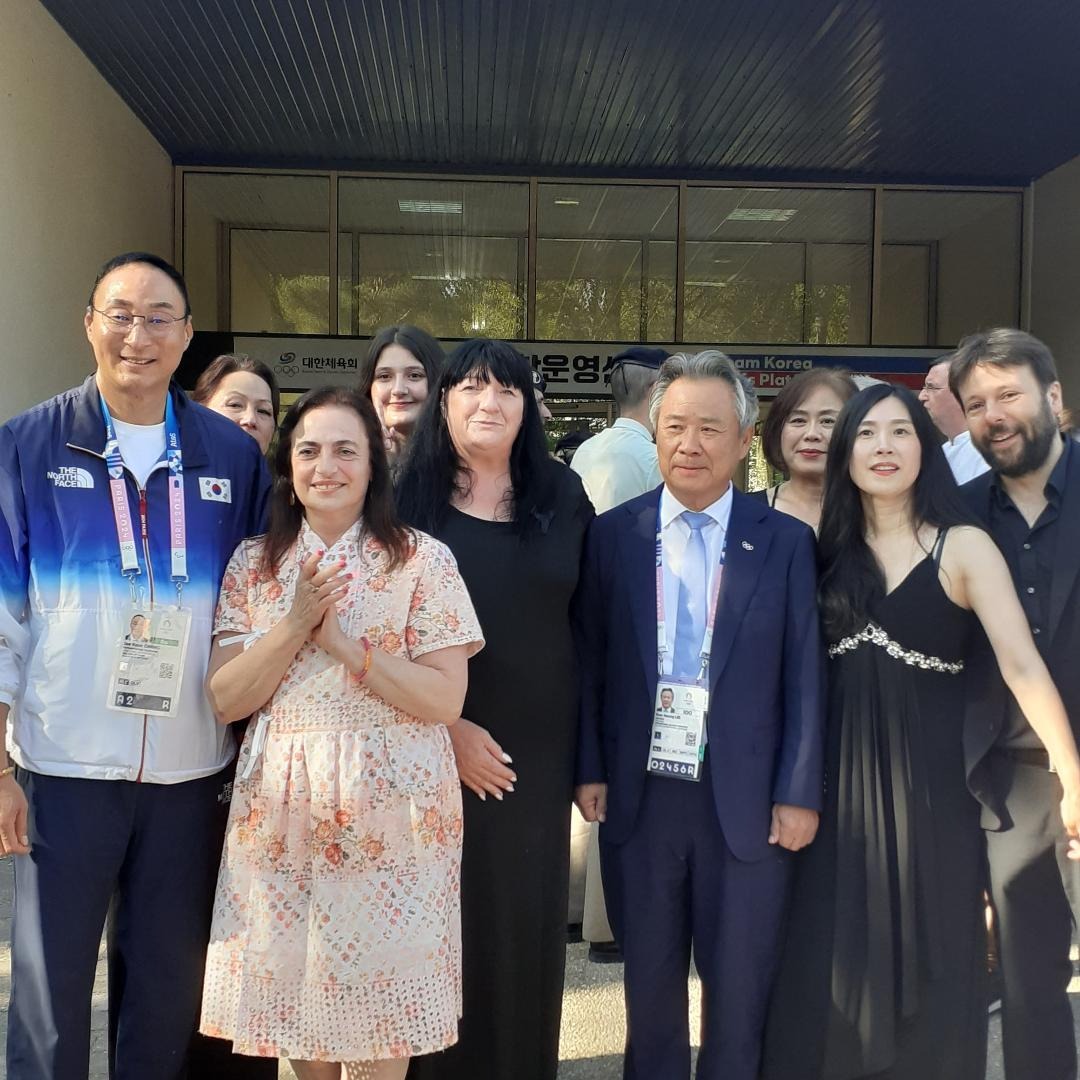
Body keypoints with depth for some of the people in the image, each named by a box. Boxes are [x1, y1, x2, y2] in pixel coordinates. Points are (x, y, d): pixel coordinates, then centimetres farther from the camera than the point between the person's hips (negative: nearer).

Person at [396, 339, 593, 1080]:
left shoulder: (562, 499, 6)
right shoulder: (408, 498, -1)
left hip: (537, 753, 2)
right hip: (432, 751, -2)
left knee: (526, 929, 9)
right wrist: (444, 727, -11)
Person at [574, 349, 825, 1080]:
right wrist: (589, 770, 0)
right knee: (650, 982, 17)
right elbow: (590, 662, 4)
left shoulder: (787, 541, -3)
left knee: (740, 988, 13)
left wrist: (798, 792, -6)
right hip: (639, 794, 1)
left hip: (748, 799, -1)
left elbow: (804, 676, -3)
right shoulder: (613, 534, 1)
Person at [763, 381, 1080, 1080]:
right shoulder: (830, 549, 4)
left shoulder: (963, 546, -7)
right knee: (836, 958, 11)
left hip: (930, 778, -3)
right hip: (843, 775, 3)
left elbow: (1022, 664, -15)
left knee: (925, 957, 9)